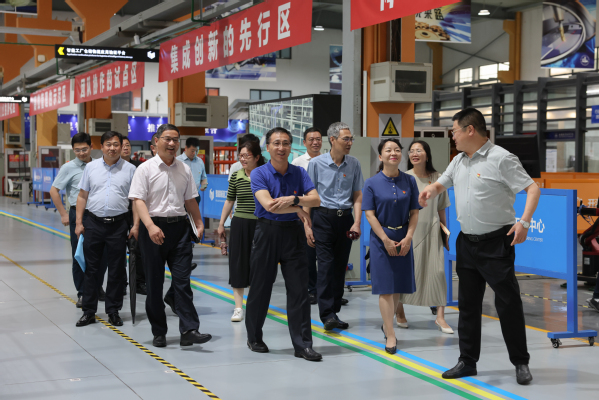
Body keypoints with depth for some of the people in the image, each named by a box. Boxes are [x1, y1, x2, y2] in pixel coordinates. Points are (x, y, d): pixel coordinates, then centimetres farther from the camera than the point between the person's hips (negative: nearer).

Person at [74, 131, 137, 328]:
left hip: (118, 225, -1)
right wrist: (79, 222, 3)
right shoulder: (91, 167, 6)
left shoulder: (130, 169, 1)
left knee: (116, 270, 6)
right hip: (94, 223, 1)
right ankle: (88, 311, 14)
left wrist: (136, 225, -5)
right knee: (91, 269, 6)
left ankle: (113, 311, 17)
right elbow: (82, 196, 8)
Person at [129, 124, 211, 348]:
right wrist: (150, 226, -23)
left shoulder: (184, 170, 11)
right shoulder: (146, 168, -3)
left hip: (179, 226, 3)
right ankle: (158, 333, 14)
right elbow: (138, 200, -11)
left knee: (183, 280, -4)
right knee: (154, 283, 5)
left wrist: (199, 223, 11)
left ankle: (189, 330, -7)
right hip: (154, 227, -3)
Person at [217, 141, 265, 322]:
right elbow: (229, 201, 11)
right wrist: (221, 224, 10)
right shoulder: (236, 176, 3)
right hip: (240, 223, 2)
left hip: (260, 224, -1)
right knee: (238, 263, -1)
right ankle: (238, 307, 3)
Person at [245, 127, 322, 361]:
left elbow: (316, 199, -5)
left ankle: (302, 345, 5)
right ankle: (254, 338, 25)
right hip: (267, 233, -2)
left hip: (293, 234, 2)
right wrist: (298, 210, -11)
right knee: (260, 288, 6)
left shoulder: (299, 173, 7)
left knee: (299, 289, -1)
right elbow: (269, 205, -17)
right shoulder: (259, 174, -4)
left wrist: (294, 199, -21)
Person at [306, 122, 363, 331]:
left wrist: (357, 222, -5)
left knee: (340, 266, 6)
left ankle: (334, 311, 15)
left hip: (345, 218, 3)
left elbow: (357, 195, 7)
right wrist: (307, 225, -5)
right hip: (324, 217, -3)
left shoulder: (354, 164, 5)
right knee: (326, 265, -10)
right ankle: (327, 315, -12)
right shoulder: (316, 163, -3)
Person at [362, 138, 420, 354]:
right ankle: (390, 336, -1)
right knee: (385, 287, -4)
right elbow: (370, 215, -7)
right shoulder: (372, 183, -4)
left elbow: (414, 213, 3)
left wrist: (408, 238, -9)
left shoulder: (409, 181, 3)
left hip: (403, 239, 3)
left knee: (398, 285, 9)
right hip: (381, 239, -3)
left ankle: (386, 324, 30)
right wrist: (386, 240, -12)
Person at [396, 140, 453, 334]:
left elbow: (441, 207, 14)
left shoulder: (437, 178, 5)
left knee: (438, 270, -5)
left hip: (431, 230, 2)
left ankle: (440, 316, 1)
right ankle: (399, 311, 24)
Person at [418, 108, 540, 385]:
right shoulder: (459, 161, 11)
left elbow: (532, 189, -14)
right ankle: (467, 362, 21)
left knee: (508, 302, -3)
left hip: (496, 242, -7)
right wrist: (431, 190, 0)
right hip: (467, 242, 7)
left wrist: (524, 222, -28)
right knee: (468, 304, 12)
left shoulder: (501, 159, -12)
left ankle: (521, 363, 10)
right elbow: (441, 183, 25)